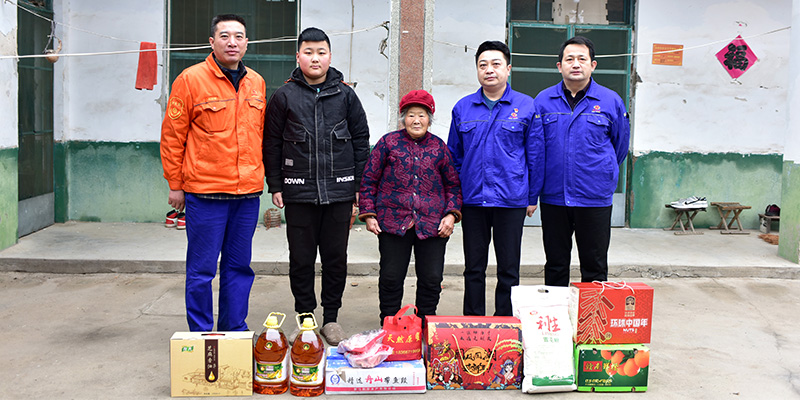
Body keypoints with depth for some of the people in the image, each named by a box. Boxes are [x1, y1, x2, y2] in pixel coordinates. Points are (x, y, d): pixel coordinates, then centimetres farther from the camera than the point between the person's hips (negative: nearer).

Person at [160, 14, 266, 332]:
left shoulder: (256, 83, 11)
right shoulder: (191, 79, -4)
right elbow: (172, 135, -2)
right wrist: (175, 184, -2)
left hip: (248, 192, 5)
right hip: (205, 192, -5)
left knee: (239, 267, 12)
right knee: (201, 269, 3)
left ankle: (234, 333, 24)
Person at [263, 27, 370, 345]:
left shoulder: (345, 94, 6)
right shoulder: (284, 96, 3)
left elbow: (361, 139, 10)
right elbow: (271, 143, 6)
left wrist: (359, 183, 5)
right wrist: (275, 186, 2)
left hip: (339, 190, 1)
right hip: (298, 191, -1)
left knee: (336, 257, 7)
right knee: (301, 259, 6)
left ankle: (331, 319, 21)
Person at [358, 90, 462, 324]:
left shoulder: (439, 147, 9)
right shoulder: (389, 142, 4)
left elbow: (453, 184, 14)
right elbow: (369, 180, 6)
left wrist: (451, 214, 0)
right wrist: (369, 214, -1)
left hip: (432, 225, 1)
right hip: (393, 223, -1)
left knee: (431, 279, 4)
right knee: (391, 278, 4)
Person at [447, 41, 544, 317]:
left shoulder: (526, 107, 0)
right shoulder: (463, 108, 7)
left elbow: (536, 156, 3)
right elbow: (454, 155, 13)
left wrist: (532, 197, 3)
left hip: (511, 200, -2)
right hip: (472, 199, 2)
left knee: (508, 270, 6)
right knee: (473, 267, 10)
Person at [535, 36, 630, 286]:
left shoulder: (610, 101, 1)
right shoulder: (543, 101, 4)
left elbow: (620, 145, 12)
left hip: (595, 199, -1)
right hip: (553, 197, 1)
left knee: (595, 267, 7)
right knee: (555, 265, 12)